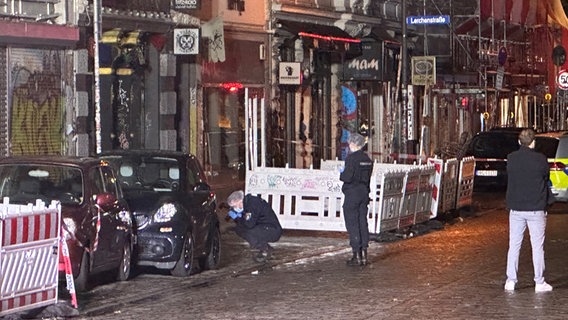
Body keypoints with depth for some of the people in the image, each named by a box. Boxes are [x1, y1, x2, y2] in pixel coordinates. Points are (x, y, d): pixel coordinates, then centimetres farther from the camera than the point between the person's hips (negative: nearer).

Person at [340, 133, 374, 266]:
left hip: (352, 194, -7)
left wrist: (341, 175, 0)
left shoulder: (352, 158, -16)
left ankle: (357, 255, -3)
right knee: (362, 222, 12)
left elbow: (347, 177, -20)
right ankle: (364, 254, 13)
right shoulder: (367, 159, 8)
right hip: (364, 193, 7)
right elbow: (368, 177, 10)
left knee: (352, 224, -2)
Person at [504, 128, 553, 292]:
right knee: (537, 246, 4)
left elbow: (509, 178, 6)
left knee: (514, 246, 10)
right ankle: (539, 282, 6)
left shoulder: (511, 158, -2)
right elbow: (546, 178, 2)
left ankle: (510, 281, 10)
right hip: (536, 209, -3)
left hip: (516, 209, 3)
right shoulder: (540, 159, -10)